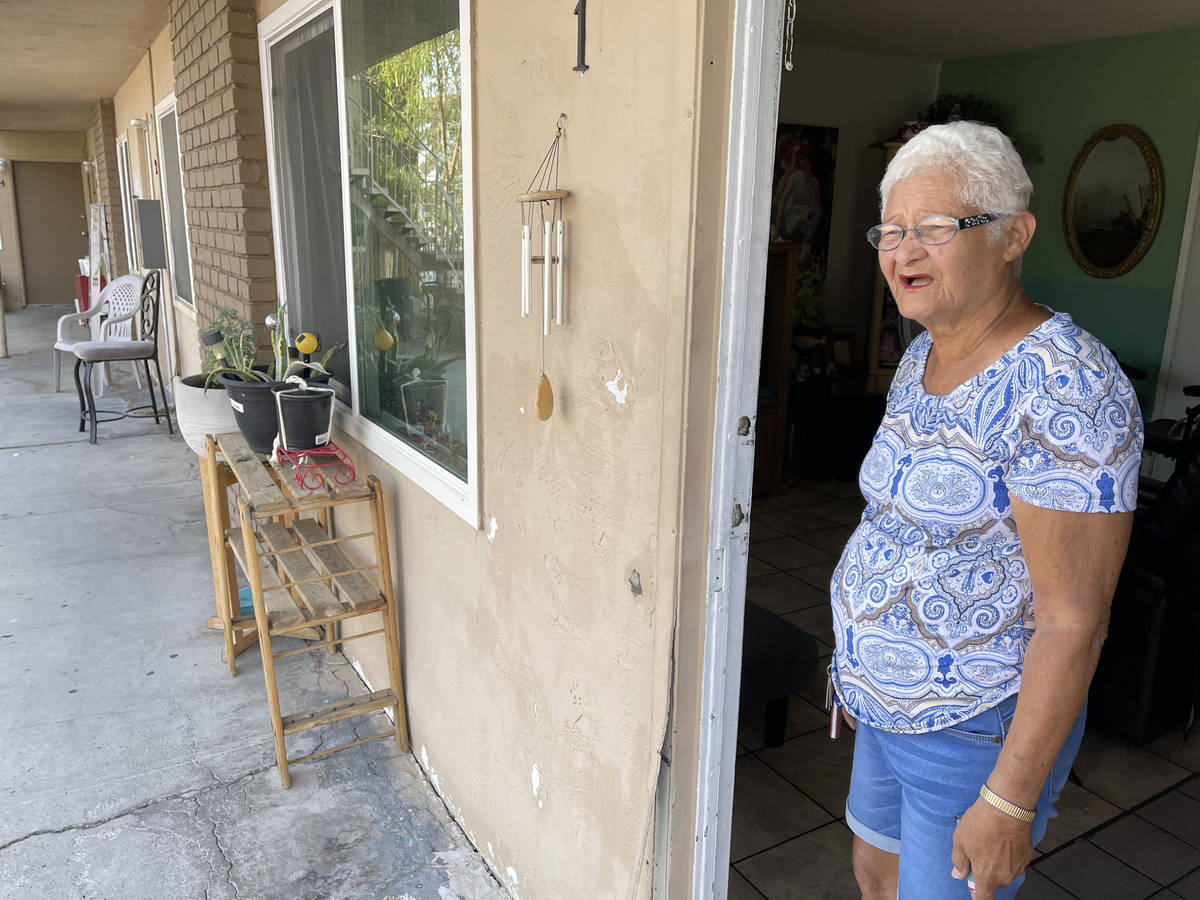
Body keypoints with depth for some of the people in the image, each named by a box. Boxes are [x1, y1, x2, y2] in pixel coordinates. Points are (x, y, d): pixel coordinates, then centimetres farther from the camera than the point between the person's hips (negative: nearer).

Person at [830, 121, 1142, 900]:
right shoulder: (923, 357, 2)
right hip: (888, 709, 8)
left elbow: (1075, 622, -25)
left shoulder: (1063, 387, -25)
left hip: (976, 732, -8)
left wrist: (1009, 801, -21)